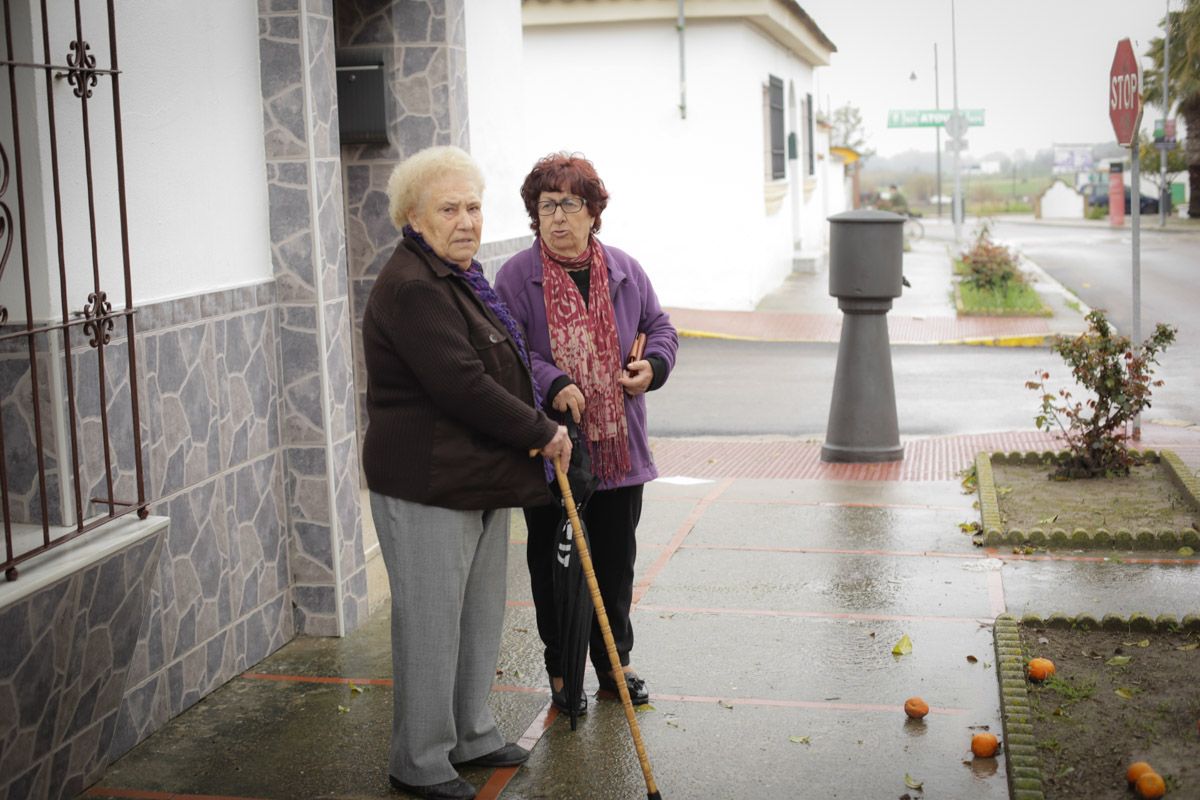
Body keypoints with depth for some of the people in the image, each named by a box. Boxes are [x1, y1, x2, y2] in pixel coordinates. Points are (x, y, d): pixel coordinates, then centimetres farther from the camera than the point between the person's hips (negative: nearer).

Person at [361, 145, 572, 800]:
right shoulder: (410, 287, -19)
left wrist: (540, 425, 13)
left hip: (481, 480, 10)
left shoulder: (462, 277, 14)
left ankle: (471, 736, 34)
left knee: (480, 616, 18)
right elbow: (462, 385, -25)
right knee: (430, 622, 1)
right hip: (426, 488, -10)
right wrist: (541, 433, -15)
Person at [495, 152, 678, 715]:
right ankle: (562, 670, 21)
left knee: (616, 560, 13)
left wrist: (653, 365, -4)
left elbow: (660, 328, 16)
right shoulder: (516, 277, -5)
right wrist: (553, 385, -25)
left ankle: (613, 662, 30)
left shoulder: (625, 272, 6)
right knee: (554, 563, 6)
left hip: (619, 447, 4)